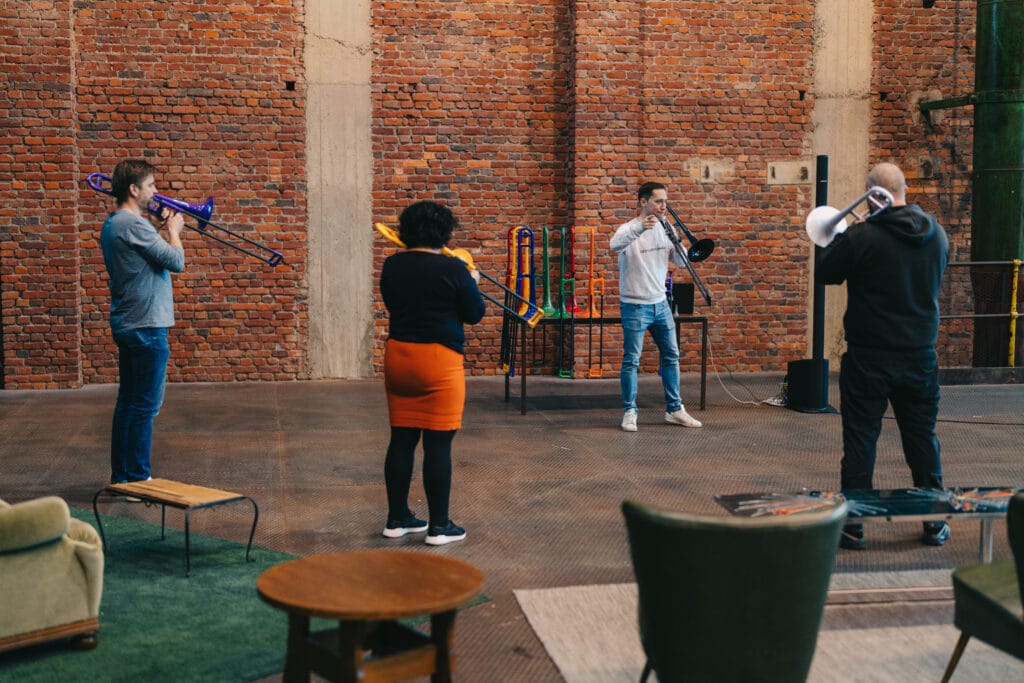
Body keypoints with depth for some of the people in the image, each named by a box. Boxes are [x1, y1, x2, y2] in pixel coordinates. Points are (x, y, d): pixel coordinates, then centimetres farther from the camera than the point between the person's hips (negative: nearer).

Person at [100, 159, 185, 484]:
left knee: (128, 403, 14)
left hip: (126, 325, 10)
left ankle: (121, 475, 21)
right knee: (145, 406, -3)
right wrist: (174, 229, -2)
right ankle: (137, 479, 2)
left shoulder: (112, 224, 14)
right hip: (146, 326, -10)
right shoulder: (133, 224, -18)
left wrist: (162, 227, 10)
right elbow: (176, 261, -18)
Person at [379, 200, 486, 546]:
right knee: (438, 444, 0)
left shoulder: (391, 266, 4)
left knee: (401, 439, 12)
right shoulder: (453, 269, -12)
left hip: (397, 355, 6)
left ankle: (397, 519, 20)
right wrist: (472, 283, 14)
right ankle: (439, 526, 5)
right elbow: (475, 313, -4)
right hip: (438, 360, -5)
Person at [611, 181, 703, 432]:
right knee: (631, 361, -2)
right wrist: (641, 228, -50)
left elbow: (681, 262, 5)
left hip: (660, 303, 6)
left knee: (671, 357, 10)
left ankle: (674, 410, 20)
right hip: (635, 306, -6)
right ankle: (629, 412, 8)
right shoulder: (629, 229, -12)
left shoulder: (663, 229, 6)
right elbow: (615, 245, -35)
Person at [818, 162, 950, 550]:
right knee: (922, 436, 14)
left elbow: (827, 272, -6)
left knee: (860, 438, 3)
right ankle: (934, 523, 22)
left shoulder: (862, 236, -18)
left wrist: (840, 237, 9)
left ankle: (852, 525, 7)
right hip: (921, 354, 5)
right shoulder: (937, 235, 2)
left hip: (869, 357, -4)